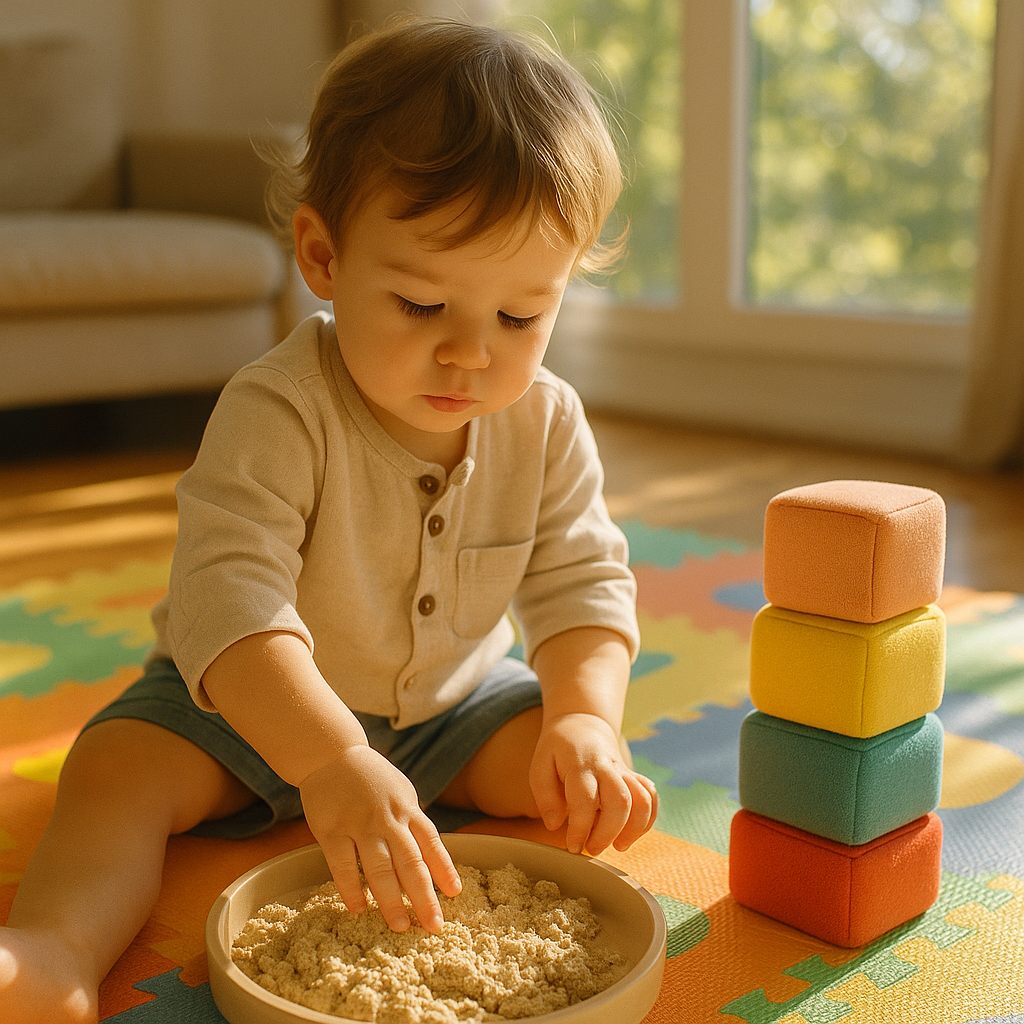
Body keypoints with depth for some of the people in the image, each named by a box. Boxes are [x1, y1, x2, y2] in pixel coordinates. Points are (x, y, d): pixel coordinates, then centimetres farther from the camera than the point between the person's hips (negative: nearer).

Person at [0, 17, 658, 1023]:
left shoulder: (546, 424, -14)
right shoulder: (275, 413, -31)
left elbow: (581, 584, -11)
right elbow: (227, 595, -41)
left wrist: (584, 719, -32)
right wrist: (330, 761, -55)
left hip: (451, 700, 4)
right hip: (251, 705, -3)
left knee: (575, 780, -18)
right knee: (119, 766, -26)